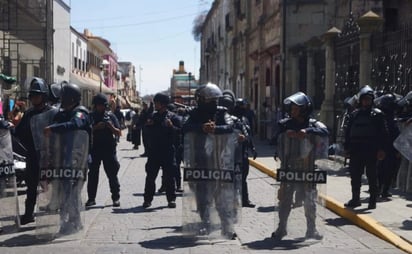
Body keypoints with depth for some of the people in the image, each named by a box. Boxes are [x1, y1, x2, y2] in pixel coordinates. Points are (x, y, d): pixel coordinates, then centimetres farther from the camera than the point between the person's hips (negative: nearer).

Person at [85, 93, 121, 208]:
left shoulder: (110, 115, 6)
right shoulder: (90, 116, 5)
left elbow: (118, 133, 5)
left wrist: (111, 127, -14)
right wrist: (96, 127, -15)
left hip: (109, 149, 0)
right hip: (94, 149, 0)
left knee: (112, 173, 2)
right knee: (93, 174, 4)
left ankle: (116, 197, 9)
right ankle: (91, 198, 12)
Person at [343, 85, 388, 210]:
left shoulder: (377, 114, 1)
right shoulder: (354, 114, 12)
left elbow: (383, 133, -2)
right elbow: (348, 132, 14)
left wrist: (381, 149, -10)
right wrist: (347, 147, 7)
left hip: (371, 151, -4)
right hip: (356, 150, 4)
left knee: (372, 177, 2)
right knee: (355, 176, 7)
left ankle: (373, 201, 10)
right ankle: (355, 199, 17)